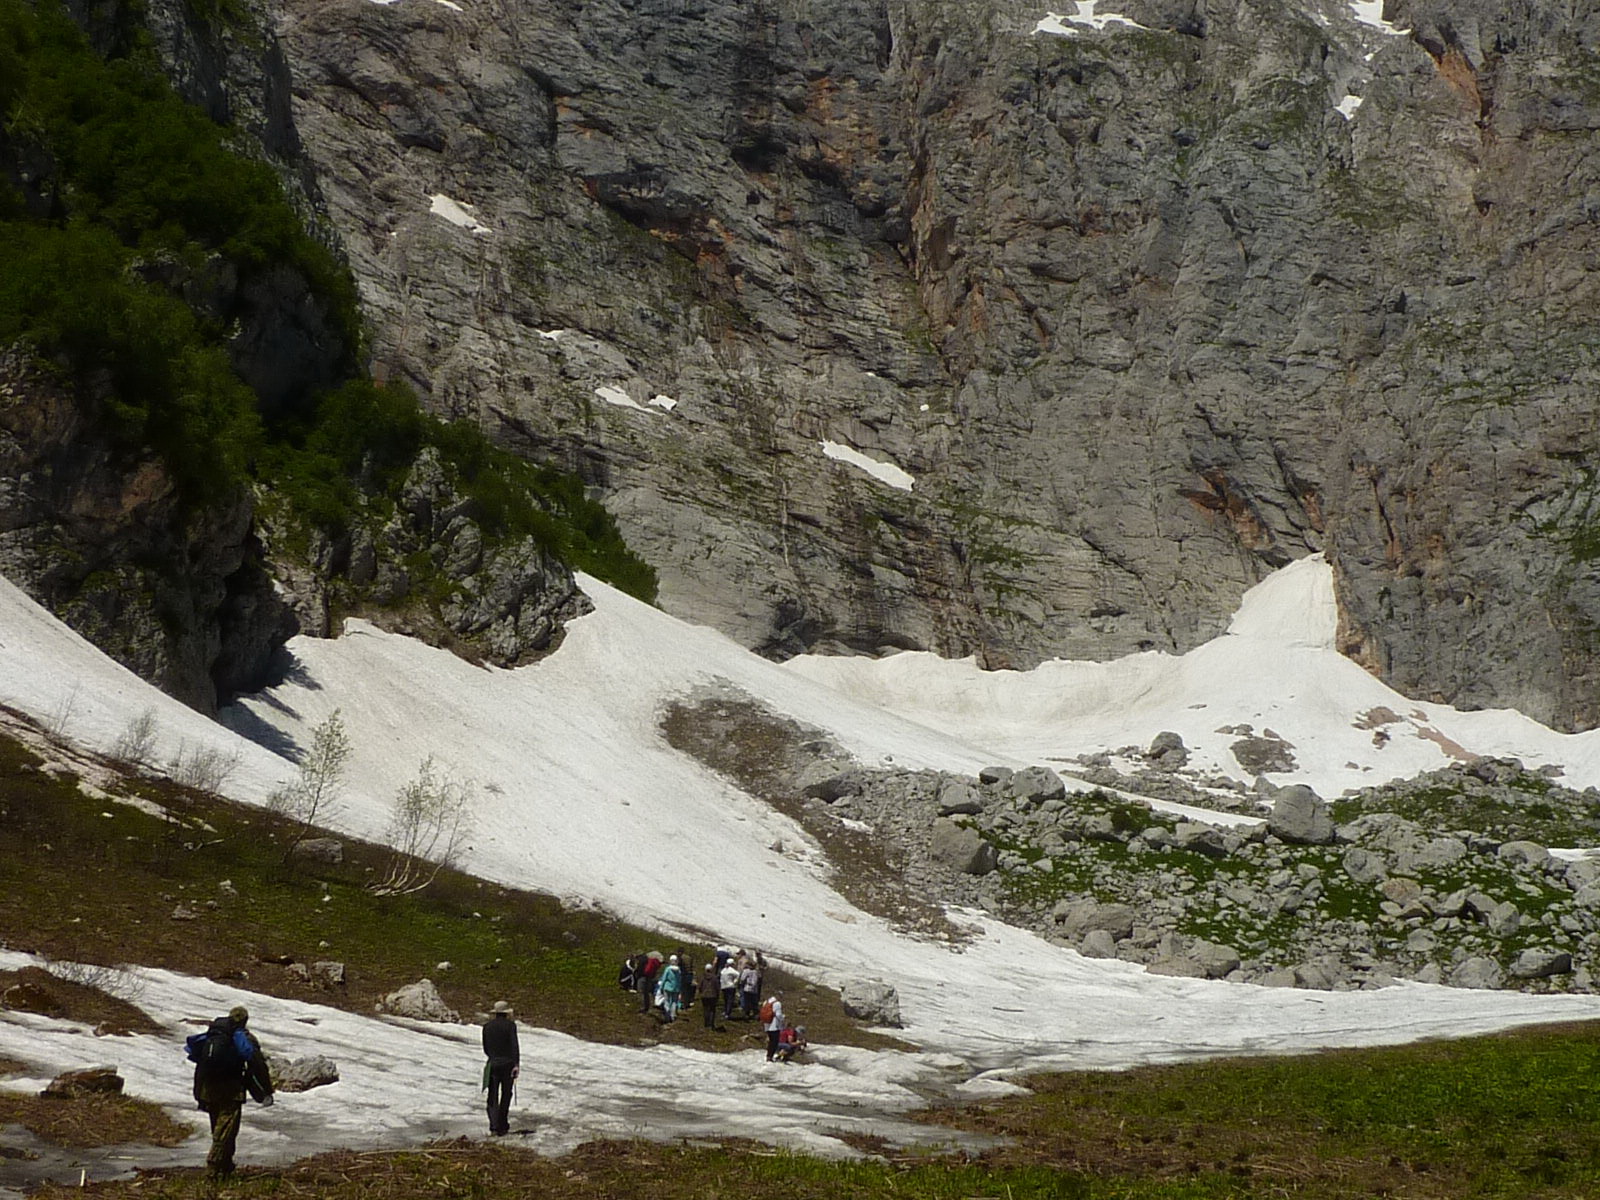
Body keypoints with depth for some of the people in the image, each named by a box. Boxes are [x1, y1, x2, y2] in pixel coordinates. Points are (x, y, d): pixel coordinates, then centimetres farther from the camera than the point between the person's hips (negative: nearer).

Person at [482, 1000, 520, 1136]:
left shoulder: (487, 1026, 4)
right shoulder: (510, 1025, -7)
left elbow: (485, 1048, 11)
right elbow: (514, 1045, -16)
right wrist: (517, 1064, -20)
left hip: (492, 1064, 2)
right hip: (508, 1064, -2)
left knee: (492, 1096, 3)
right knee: (506, 1095, 12)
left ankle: (494, 1125, -14)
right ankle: (502, 1126, 15)